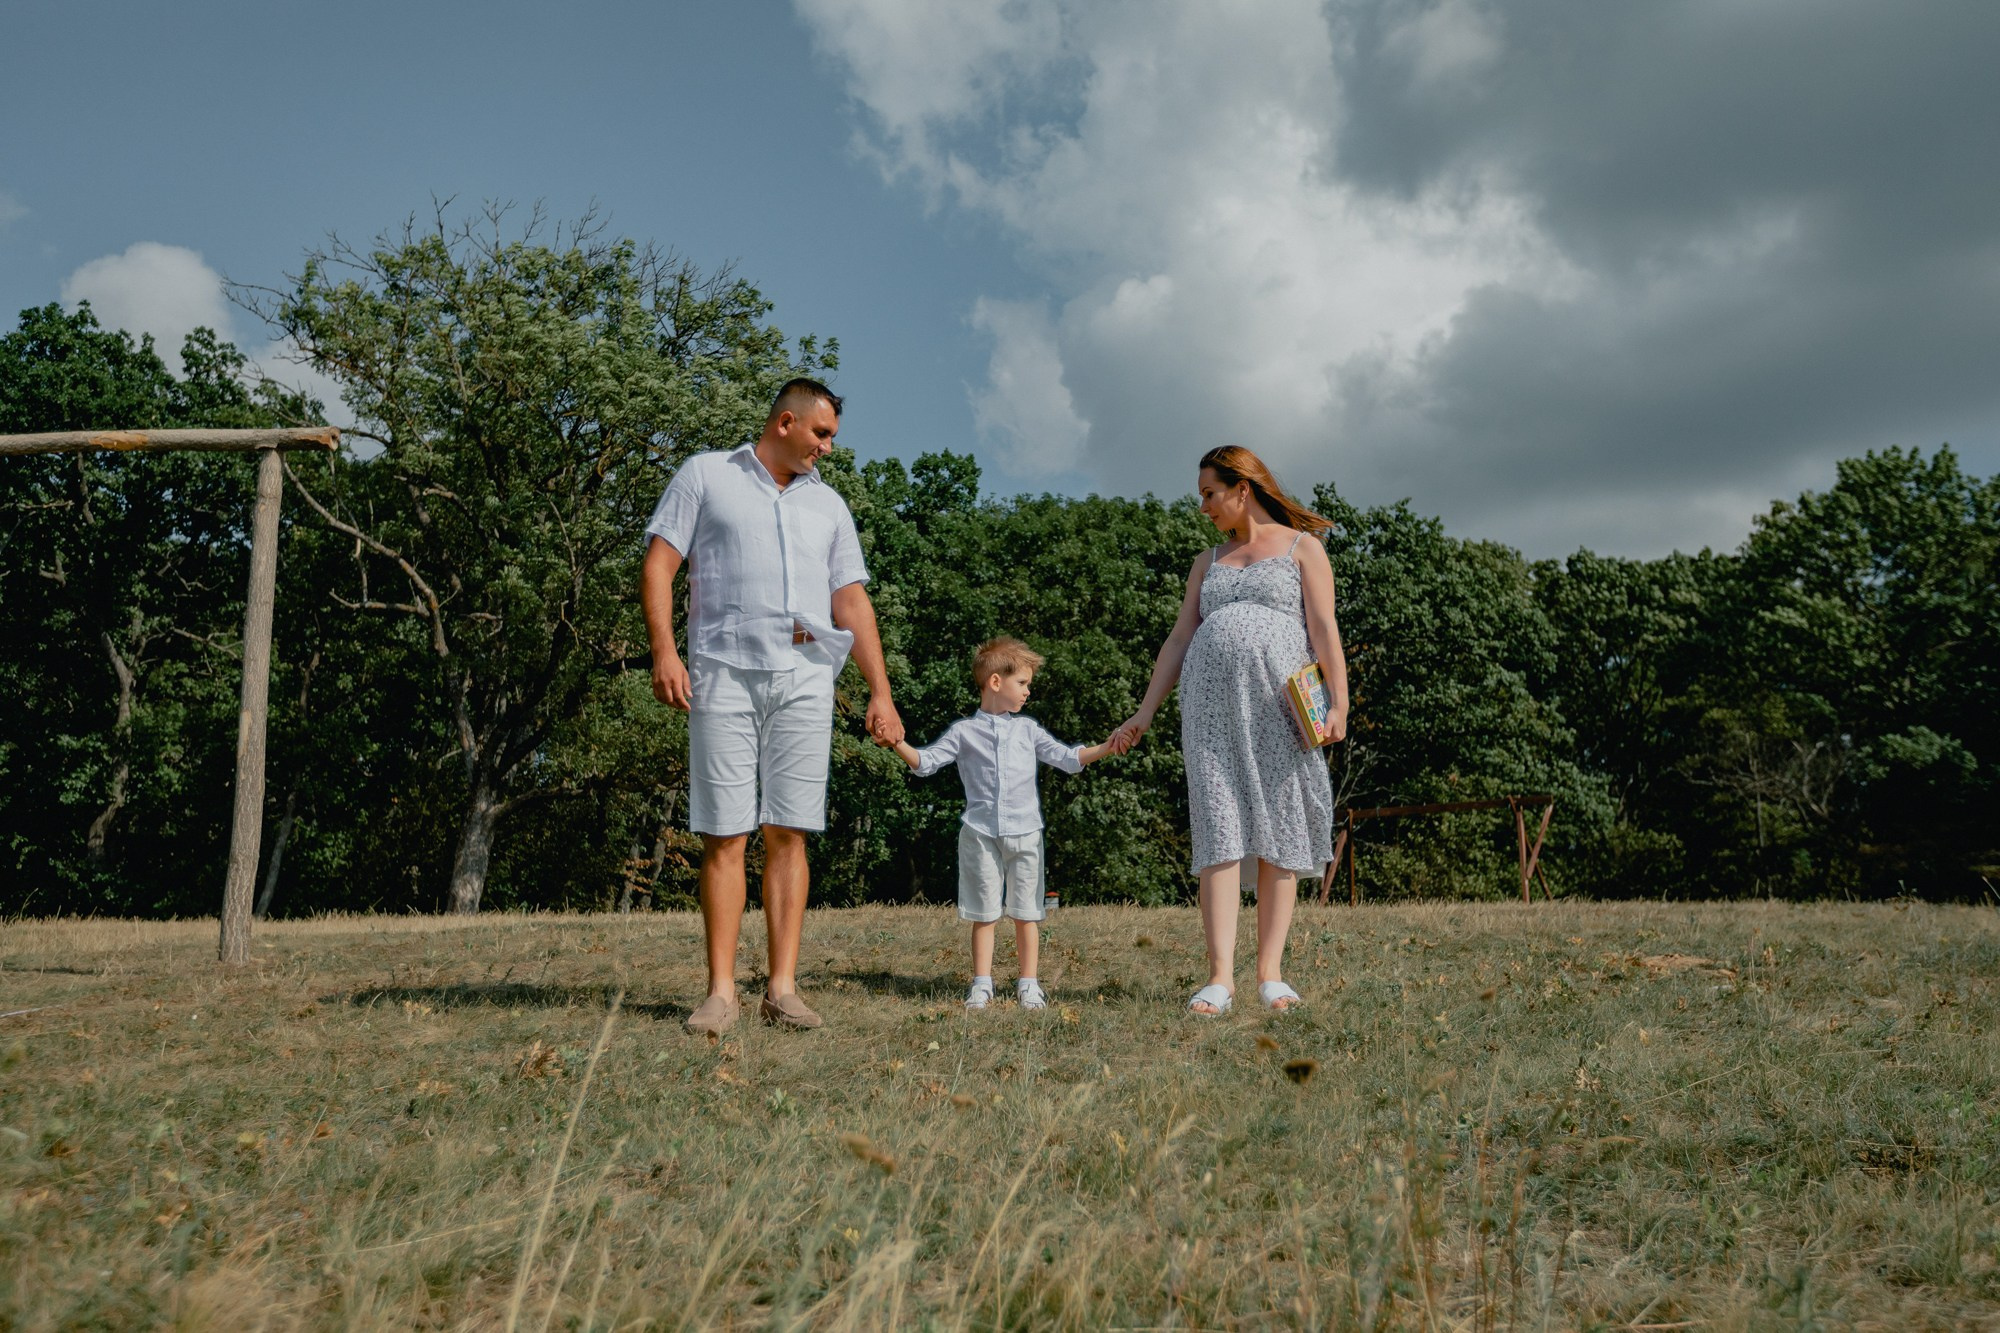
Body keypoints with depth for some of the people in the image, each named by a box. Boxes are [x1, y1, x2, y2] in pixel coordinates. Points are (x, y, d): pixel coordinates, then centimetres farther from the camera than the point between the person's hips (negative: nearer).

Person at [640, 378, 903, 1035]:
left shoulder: (828, 504, 21)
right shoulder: (705, 475, 11)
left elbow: (852, 603, 17)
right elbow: (658, 565, 4)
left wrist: (880, 693, 10)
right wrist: (663, 649, -11)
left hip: (805, 678, 3)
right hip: (724, 672, -3)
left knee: (789, 833, -1)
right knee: (724, 834, -3)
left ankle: (782, 987, 3)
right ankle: (721, 991, 2)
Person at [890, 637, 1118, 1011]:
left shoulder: (1028, 729, 11)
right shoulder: (964, 731, 4)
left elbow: (1068, 758, 11)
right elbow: (926, 762, 0)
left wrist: (1107, 748, -1)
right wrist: (898, 744, -17)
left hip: (1024, 833, 2)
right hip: (981, 834, -2)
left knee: (1026, 913, 6)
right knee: (984, 914, 4)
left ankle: (1028, 983, 13)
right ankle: (982, 983, 12)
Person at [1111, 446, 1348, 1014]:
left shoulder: (1301, 548, 12)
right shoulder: (1208, 561, 23)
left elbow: (1324, 629, 1)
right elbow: (1180, 638, 19)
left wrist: (1339, 701, -12)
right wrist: (1144, 713, 13)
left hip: (1279, 705, -3)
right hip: (1211, 704, 3)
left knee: (1278, 837, -3)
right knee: (1219, 833, -7)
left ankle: (1271, 974, 2)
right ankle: (1221, 975, -10)